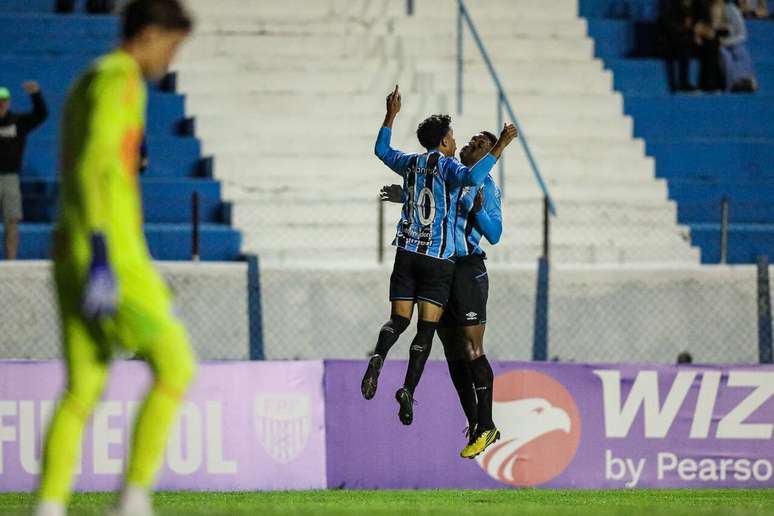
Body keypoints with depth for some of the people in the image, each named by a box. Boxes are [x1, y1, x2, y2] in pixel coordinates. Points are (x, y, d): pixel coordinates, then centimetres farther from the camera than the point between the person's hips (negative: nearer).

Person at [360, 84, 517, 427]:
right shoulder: (446, 165, -7)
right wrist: (501, 146, -24)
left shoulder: (411, 163, 11)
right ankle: (409, 389, -15)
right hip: (438, 258, -5)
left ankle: (378, 358, -25)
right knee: (426, 328, -3)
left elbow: (382, 150, 32)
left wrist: (391, 114, 42)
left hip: (407, 253, 5)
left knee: (399, 319, 6)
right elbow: (472, 177, -29)